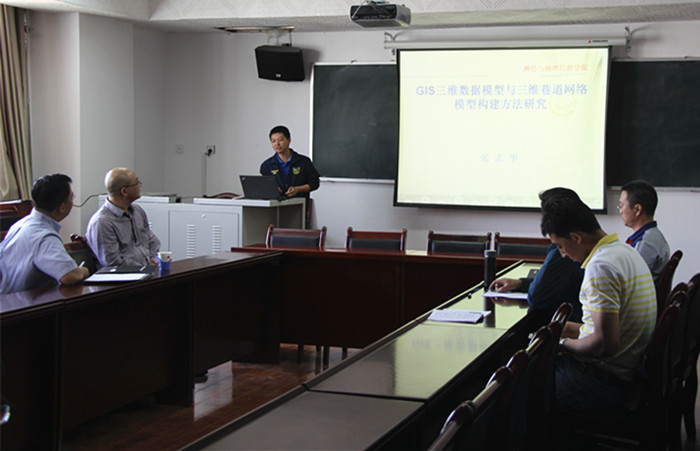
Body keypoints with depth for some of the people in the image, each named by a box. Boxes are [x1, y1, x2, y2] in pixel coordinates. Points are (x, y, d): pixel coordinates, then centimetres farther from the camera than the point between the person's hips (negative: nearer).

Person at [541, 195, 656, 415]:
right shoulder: (624, 251, 9)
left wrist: (565, 344, -11)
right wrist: (577, 329, 17)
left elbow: (605, 344, -26)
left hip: (608, 385, -10)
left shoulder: (601, 267, -22)